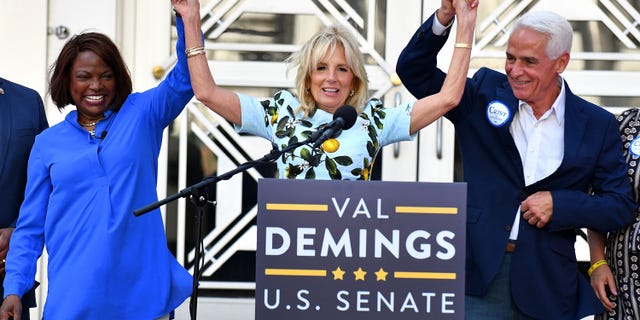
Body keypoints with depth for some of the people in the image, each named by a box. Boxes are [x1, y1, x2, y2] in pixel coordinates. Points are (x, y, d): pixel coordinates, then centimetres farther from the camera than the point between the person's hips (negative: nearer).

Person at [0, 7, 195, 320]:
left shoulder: (141, 115, 7)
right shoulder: (48, 143, 8)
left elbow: (186, 77, -6)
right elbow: (30, 226, 9)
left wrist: (185, 16, -20)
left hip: (143, 292, 0)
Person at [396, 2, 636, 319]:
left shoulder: (597, 124, 3)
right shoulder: (485, 94, 5)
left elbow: (621, 207, 3)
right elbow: (414, 70, 1)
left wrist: (559, 204, -12)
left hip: (548, 283, 0)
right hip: (480, 273, 0)